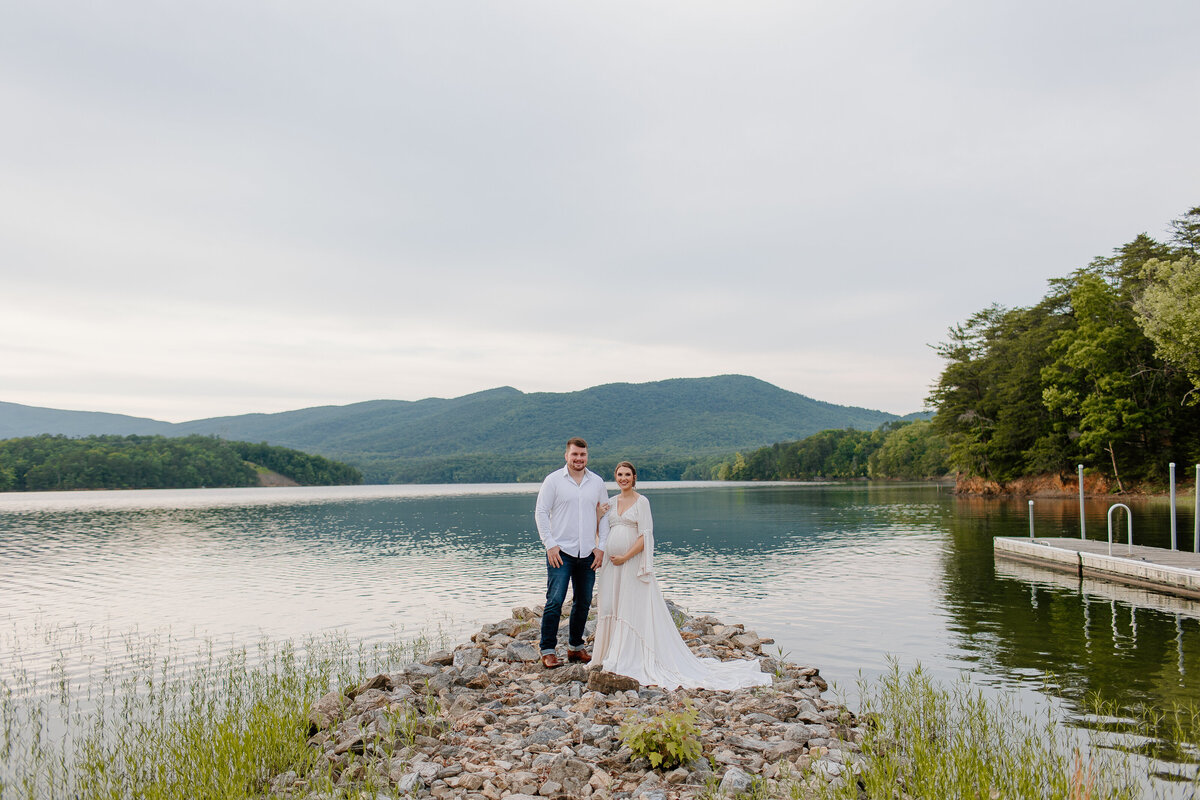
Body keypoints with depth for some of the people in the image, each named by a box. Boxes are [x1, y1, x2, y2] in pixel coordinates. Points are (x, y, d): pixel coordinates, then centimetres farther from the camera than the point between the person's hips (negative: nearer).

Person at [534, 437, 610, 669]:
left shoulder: (597, 482, 9)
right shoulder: (553, 480, -2)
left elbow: (604, 515, 13)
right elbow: (541, 512, -2)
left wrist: (601, 547, 4)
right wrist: (550, 545, -10)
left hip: (588, 554, 4)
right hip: (561, 552, -4)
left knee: (583, 602, 11)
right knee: (554, 601, -9)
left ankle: (576, 646, 25)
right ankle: (548, 651, -1)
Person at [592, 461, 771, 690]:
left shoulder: (641, 501, -3)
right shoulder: (611, 503, 13)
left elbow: (645, 536, -9)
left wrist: (625, 557, -15)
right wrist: (598, 516, -1)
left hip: (633, 563, -5)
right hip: (612, 564, 5)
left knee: (633, 608, -4)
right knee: (609, 607, 6)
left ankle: (632, 660, 2)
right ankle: (611, 656, 18)